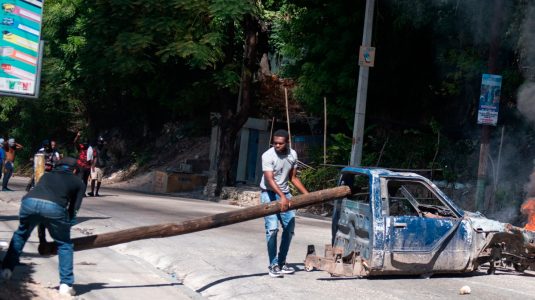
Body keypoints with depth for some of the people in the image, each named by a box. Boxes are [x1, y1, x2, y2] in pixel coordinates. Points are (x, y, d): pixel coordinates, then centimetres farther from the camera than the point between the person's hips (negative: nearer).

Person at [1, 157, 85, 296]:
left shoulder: (47, 175, 38)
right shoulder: (78, 182, 29)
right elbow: (74, 209, 21)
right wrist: (66, 226, 32)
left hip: (29, 201, 3)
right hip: (55, 207, -3)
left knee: (20, 235, 31)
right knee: (64, 244, 18)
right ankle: (66, 284, 13)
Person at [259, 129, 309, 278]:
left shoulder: (292, 154, 1)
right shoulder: (268, 156, -17)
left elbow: (293, 178, 10)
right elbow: (270, 179, -27)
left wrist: (307, 194, 3)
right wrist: (282, 196, -40)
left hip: (285, 193, 6)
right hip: (269, 194, -6)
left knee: (289, 227, 5)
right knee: (272, 228, -13)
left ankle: (282, 262, 16)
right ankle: (273, 265, -9)